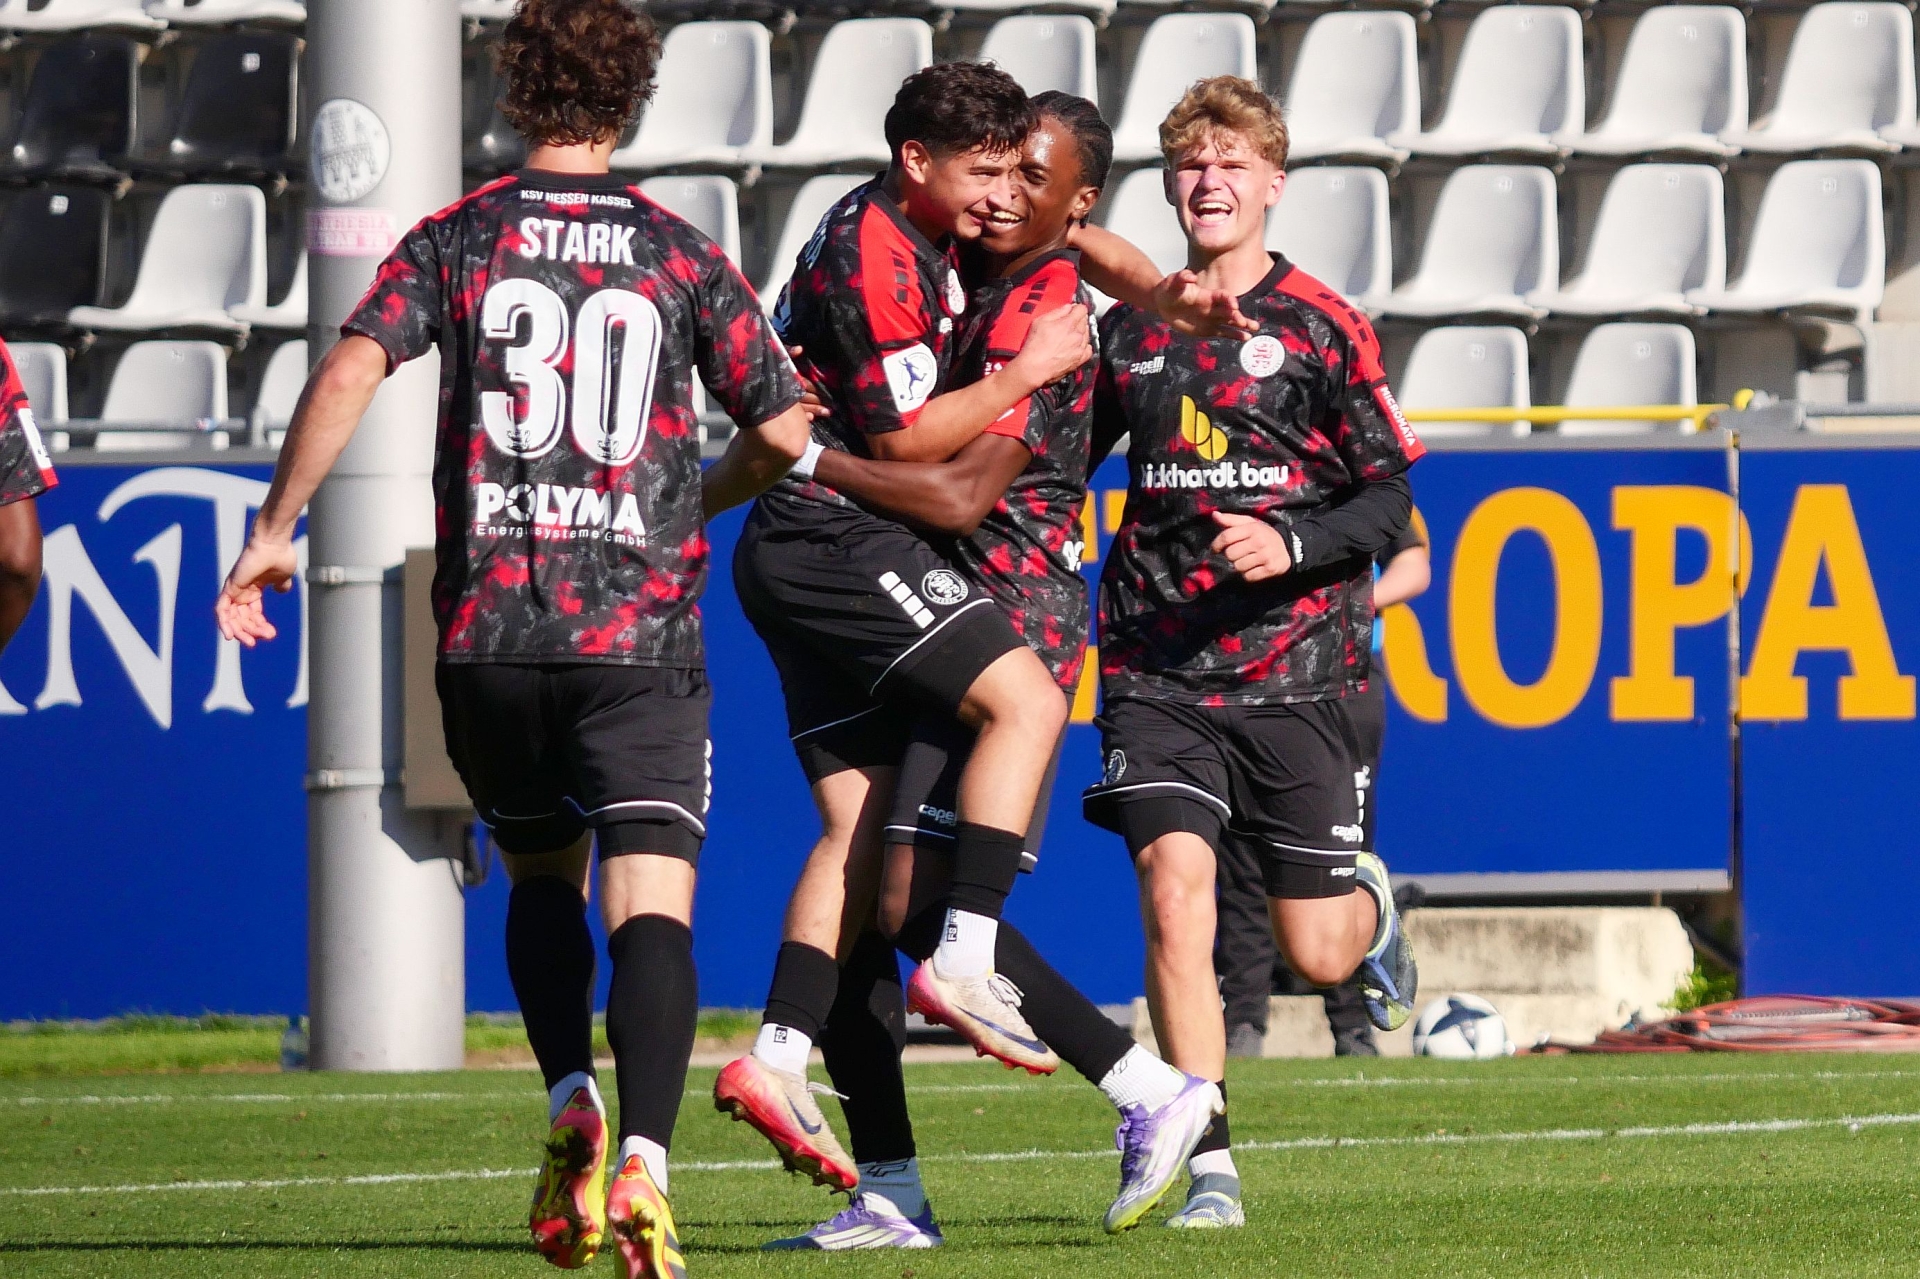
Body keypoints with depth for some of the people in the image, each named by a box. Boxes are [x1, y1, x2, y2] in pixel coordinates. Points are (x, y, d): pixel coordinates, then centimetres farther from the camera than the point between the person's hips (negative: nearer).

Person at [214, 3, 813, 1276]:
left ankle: (571, 1103, 3)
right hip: (641, 627, -1)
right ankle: (642, 1162, -27)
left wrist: (274, 531, -2)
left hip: (488, 627, 1)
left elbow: (350, 372, -9)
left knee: (542, 875, 23)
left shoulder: (457, 240, 5)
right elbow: (783, 433, 7)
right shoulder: (685, 258, 7)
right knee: (649, 902, -8)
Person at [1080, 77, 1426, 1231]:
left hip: (1297, 673, -2)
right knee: (1173, 884, -18)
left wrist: (1292, 547, -17)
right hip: (1160, 672, 2)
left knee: (1314, 953, 1)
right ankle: (1209, 1168, -13)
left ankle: (1371, 902, 40)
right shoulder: (1130, 331, 8)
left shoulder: (1321, 326, -1)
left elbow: (1390, 499, -2)